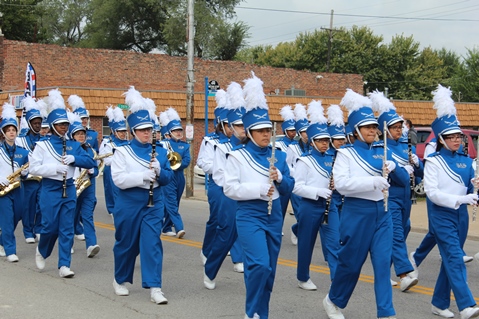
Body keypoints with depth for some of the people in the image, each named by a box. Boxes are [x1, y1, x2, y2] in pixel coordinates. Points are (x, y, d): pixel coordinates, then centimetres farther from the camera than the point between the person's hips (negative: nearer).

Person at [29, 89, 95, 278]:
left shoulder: (73, 145, 8)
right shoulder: (42, 145, -3)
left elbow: (90, 162, 2)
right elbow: (34, 168, -10)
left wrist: (74, 159, -14)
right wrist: (55, 167, -20)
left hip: (69, 189, 3)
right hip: (50, 189, -3)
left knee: (67, 228, 1)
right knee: (50, 226, -1)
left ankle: (64, 265, 4)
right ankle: (41, 252, 29)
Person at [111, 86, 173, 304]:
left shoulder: (160, 152, 6)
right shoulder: (122, 152, -5)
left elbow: (168, 178, 7)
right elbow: (118, 179, -16)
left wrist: (159, 172, -15)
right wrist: (144, 175, -26)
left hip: (153, 203, 2)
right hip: (129, 203, -2)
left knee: (152, 243, -6)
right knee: (126, 244, 10)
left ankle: (154, 288, -7)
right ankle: (120, 280, 31)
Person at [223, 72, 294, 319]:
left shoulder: (278, 156, 8)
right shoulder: (237, 156, -5)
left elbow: (289, 187, 9)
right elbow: (230, 189, -11)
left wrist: (279, 178, -12)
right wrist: (259, 190, -20)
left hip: (274, 216, 5)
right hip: (249, 216, -5)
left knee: (269, 269, 9)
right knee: (260, 264, -20)